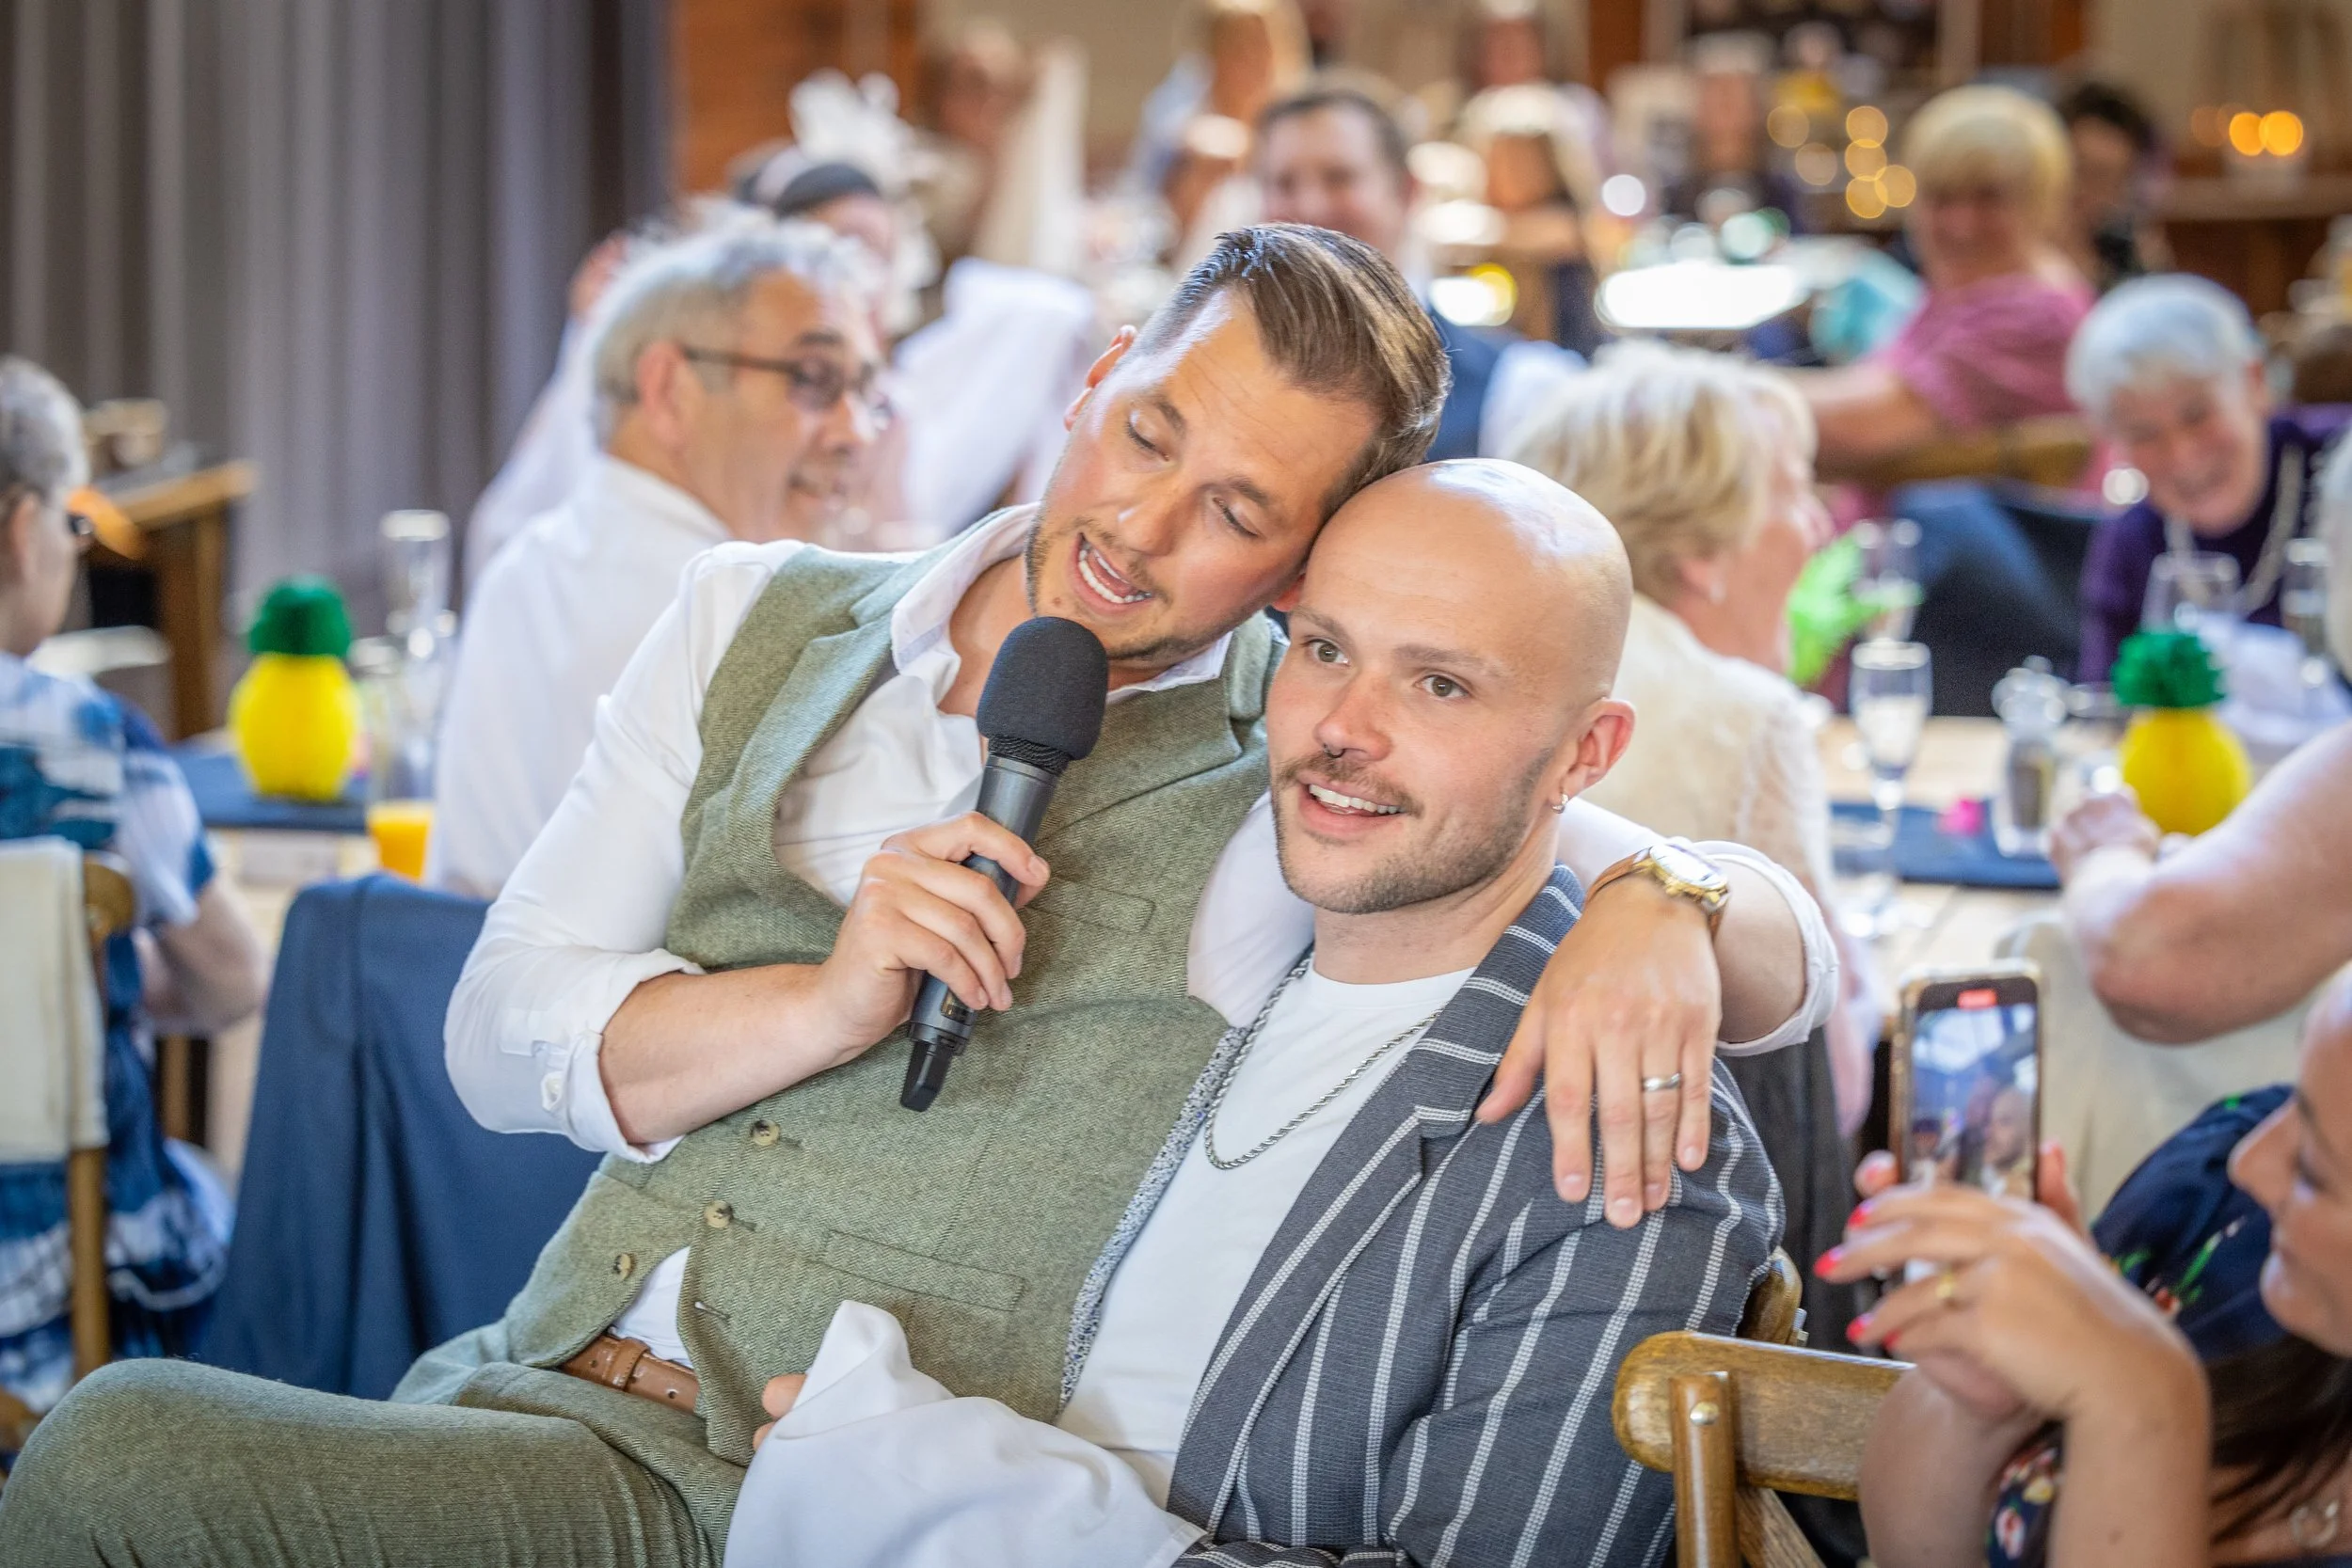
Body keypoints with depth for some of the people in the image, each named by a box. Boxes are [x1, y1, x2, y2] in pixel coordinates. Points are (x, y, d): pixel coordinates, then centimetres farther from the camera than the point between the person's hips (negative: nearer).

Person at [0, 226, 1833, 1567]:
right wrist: (826, 1005, -10)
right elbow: (503, 1029, 8)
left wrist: (1663, 909, -26)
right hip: (524, 1390, 5)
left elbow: (1789, 938, -3)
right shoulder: (758, 623, 13)